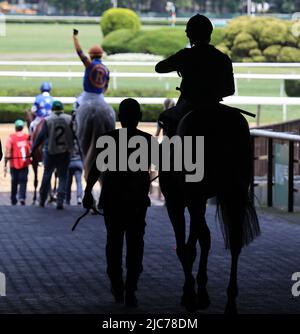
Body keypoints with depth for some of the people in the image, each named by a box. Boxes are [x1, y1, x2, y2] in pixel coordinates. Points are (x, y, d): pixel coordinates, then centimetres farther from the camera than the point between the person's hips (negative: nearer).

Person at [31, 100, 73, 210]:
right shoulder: (69, 119, 0)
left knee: (47, 175, 14)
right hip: (65, 152, 0)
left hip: (50, 152, 0)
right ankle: (60, 201, -7)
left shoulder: (47, 120, -3)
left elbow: (41, 137, -7)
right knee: (63, 176, 3)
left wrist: (33, 150, -3)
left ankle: (42, 200, 22)